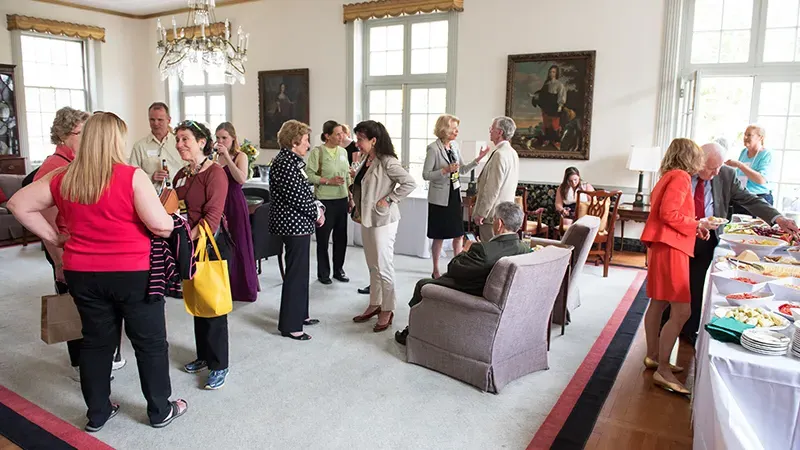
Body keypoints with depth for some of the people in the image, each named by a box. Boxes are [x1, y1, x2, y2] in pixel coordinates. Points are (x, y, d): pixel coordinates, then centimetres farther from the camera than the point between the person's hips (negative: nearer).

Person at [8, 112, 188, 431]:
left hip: (82, 273, 5)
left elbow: (18, 205, 9)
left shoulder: (62, 179, 1)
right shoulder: (133, 177, -16)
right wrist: (172, 218, 2)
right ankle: (160, 411, 22)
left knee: (96, 342, 18)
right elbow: (161, 226, -20)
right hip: (133, 273, -5)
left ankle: (97, 413, 31)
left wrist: (54, 238, 9)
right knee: (150, 342, 10)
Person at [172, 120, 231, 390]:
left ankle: (219, 365, 12)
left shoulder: (215, 173, -12)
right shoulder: (181, 175, 13)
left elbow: (212, 216, -19)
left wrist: (189, 239, -25)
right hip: (188, 247, 8)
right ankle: (204, 356, 32)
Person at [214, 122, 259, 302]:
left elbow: (241, 179, -19)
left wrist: (227, 156, -20)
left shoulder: (240, 156, -1)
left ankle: (243, 289, 17)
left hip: (235, 204, -3)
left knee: (238, 246, 4)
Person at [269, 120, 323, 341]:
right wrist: (317, 213, -10)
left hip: (298, 224, 11)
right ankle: (289, 325, 6)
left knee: (300, 270, 19)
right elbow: (297, 198, -23)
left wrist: (317, 206, 2)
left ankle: (300, 314, 33)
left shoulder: (291, 161, 13)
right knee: (296, 273, -4)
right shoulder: (285, 164, -19)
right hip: (294, 225, -11)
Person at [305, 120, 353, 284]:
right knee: (323, 238, 5)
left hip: (342, 200, 5)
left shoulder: (343, 151, 8)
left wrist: (351, 198, 10)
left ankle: (338, 270, 25)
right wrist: (328, 181, -19)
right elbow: (309, 175, -11)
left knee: (341, 237, 10)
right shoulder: (317, 151, -8)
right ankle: (323, 273, 19)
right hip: (325, 201, -5)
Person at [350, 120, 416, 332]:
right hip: (367, 219, 9)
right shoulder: (367, 161, 9)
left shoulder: (387, 162, -17)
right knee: (373, 266, 17)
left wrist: (388, 200, -20)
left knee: (383, 267, 0)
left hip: (383, 220, -9)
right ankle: (375, 304, 29)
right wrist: (358, 208, 9)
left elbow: (410, 183, -22)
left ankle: (387, 310, 12)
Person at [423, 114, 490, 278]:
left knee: (459, 234, 10)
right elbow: (425, 175, -13)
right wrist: (445, 170, -23)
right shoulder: (433, 148, -13)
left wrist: (478, 159, -2)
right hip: (440, 197, -6)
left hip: (455, 195, 7)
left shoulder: (455, 145, 7)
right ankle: (436, 270, 20)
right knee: (439, 236, 5)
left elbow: (463, 169, 11)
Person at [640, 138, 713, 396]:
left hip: (663, 247, 11)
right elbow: (668, 213, -21)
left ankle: (653, 357, 27)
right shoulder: (681, 177, -12)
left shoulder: (669, 177, 17)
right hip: (670, 249, -11)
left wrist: (694, 227, 12)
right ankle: (663, 371, -6)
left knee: (658, 304, 16)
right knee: (681, 311, -10)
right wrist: (696, 225, -9)